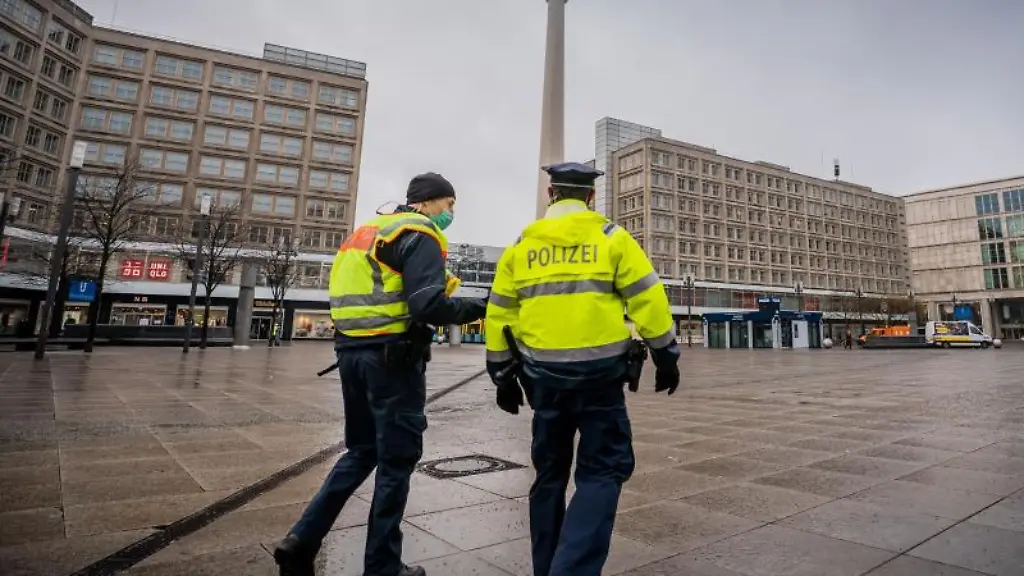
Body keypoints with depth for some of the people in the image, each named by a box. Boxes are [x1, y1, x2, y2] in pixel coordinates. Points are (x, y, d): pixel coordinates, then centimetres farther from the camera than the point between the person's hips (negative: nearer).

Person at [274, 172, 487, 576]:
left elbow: (360, 293, 19)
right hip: (393, 357, -9)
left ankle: (302, 539, 17)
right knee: (396, 461, 4)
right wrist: (478, 308, -8)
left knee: (362, 451, 21)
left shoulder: (368, 230, 20)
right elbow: (428, 306, -19)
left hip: (353, 350, 9)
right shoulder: (419, 235, -8)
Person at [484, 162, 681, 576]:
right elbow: (648, 300, -2)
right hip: (598, 373, -3)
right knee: (604, 470, 8)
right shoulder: (611, 237, 1)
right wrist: (666, 357, 8)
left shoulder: (521, 244, 9)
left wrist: (503, 376, 15)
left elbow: (499, 314, 8)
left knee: (550, 472, 18)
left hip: (544, 374, 3)